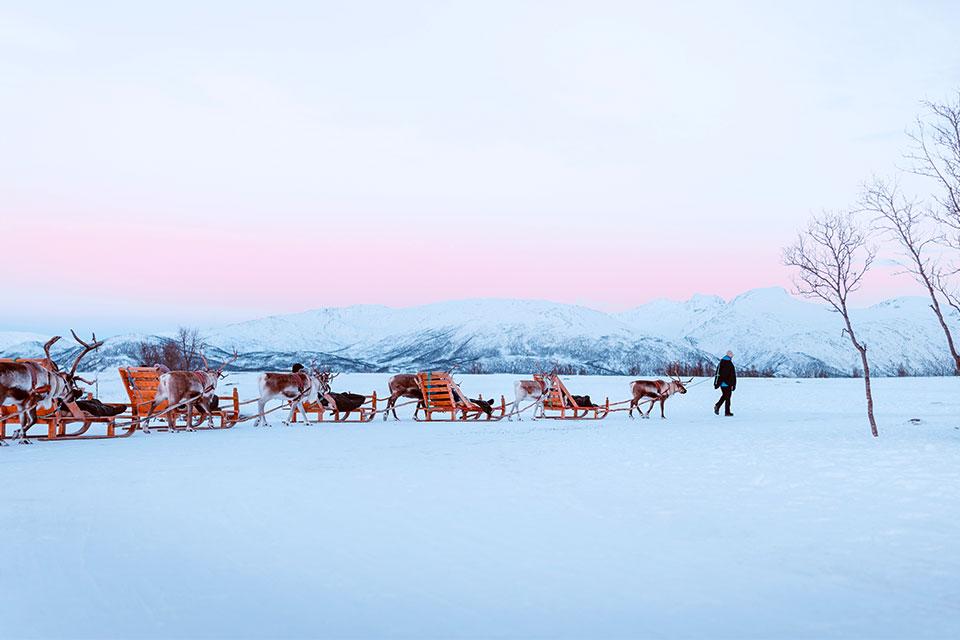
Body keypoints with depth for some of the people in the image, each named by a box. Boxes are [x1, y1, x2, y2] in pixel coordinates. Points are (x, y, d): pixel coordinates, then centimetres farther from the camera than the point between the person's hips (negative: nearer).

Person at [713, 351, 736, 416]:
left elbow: (717, 374, 12)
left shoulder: (720, 364, 7)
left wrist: (716, 383, 17)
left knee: (724, 395, 20)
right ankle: (727, 412, 5)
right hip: (728, 384, -6)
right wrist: (733, 385, -7)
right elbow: (733, 376, -12)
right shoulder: (730, 365, -13)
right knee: (727, 397, 2)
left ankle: (717, 406, 2)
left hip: (721, 383, 6)